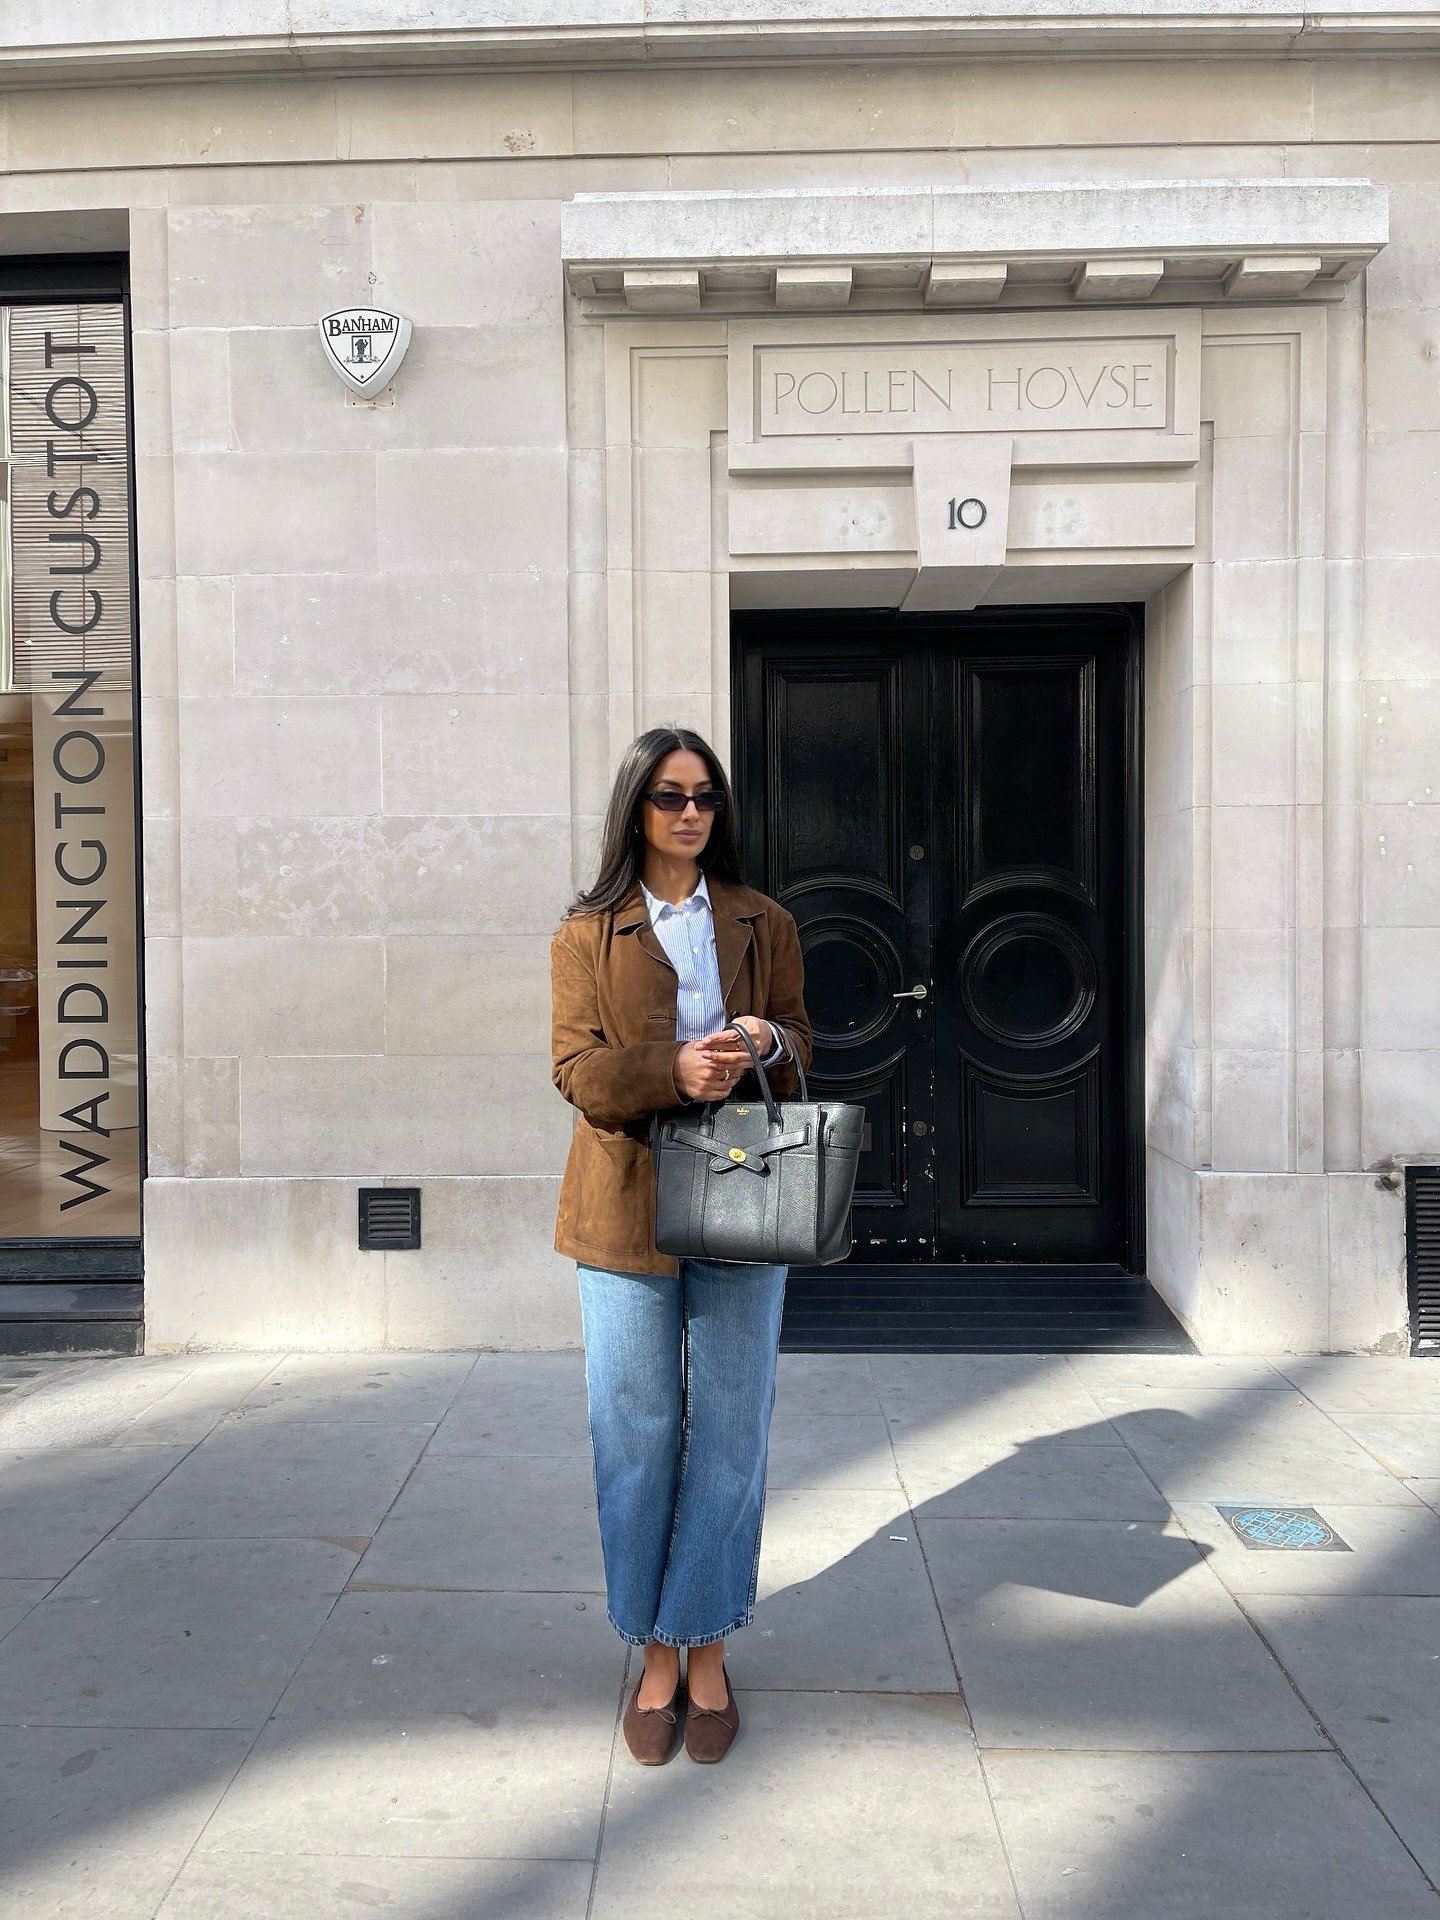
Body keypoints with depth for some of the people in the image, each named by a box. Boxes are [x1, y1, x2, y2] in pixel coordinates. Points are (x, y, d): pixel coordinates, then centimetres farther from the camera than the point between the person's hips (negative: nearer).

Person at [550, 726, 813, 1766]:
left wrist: (765, 1043, -11)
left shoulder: (765, 925, 10)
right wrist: (674, 1071, -21)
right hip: (628, 1204, -1)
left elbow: (800, 1046, 13)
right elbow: (578, 1070, -3)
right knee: (637, 1434, 5)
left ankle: (707, 1650, 22)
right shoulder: (587, 934, 4)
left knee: (729, 1430, 5)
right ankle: (657, 1652, 22)